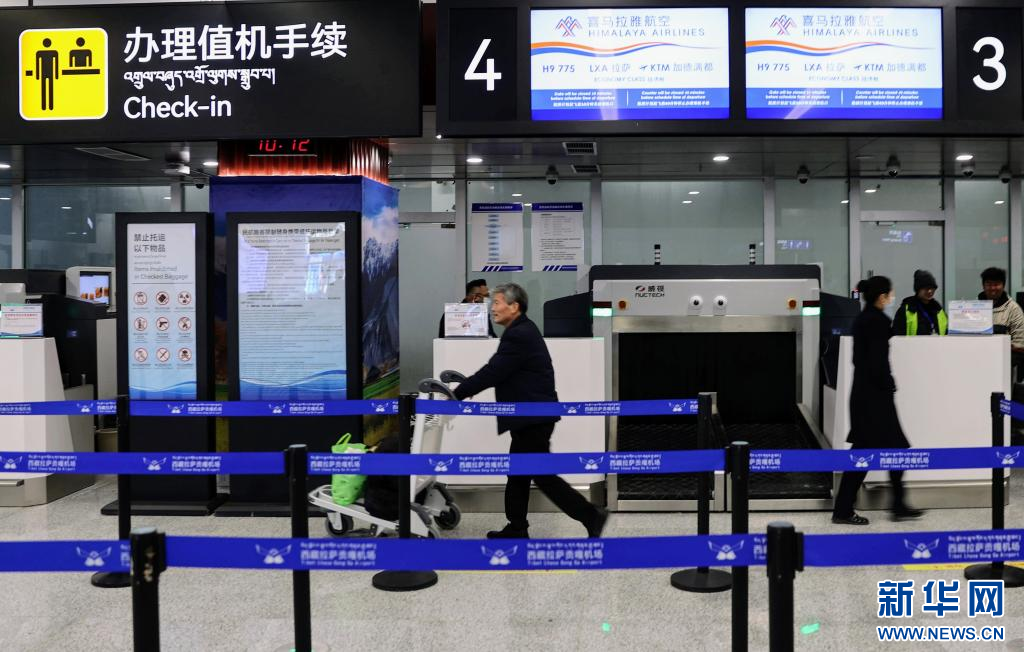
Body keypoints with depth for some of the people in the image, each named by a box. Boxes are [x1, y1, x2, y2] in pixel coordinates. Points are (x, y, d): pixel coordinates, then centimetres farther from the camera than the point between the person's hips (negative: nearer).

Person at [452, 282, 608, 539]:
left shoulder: (519, 336, -20)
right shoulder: (521, 331, 13)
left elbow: (493, 372, -21)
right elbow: (496, 370, 17)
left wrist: (457, 394, -13)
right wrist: (467, 387, 11)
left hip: (533, 417, -10)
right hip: (529, 415, 10)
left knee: (542, 475, -4)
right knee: (517, 473, 15)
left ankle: (590, 516, 3)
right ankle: (516, 528, 23)